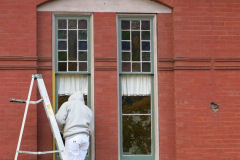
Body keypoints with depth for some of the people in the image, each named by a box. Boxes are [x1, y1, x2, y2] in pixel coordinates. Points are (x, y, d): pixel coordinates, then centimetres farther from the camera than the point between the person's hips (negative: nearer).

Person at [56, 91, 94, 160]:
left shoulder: (67, 104, 9)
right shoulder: (88, 110, 23)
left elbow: (59, 119, -4)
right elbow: (90, 130, 20)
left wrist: (62, 130, 14)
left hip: (72, 138, -5)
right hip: (85, 138, 5)